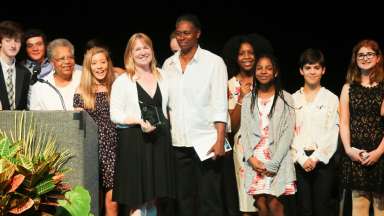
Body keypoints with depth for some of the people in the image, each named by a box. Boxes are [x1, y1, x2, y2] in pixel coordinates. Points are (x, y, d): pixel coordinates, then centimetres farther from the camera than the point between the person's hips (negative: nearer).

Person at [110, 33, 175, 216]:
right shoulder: (122, 81, -4)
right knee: (138, 201, -4)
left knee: (152, 197, 10)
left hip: (159, 139, 5)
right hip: (133, 141, -4)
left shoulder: (161, 76, 10)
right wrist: (140, 121, -21)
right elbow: (115, 114, -8)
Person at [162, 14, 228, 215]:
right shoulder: (168, 64, 10)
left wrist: (220, 141, -14)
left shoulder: (214, 62, -2)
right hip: (177, 144, 4)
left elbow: (219, 105, -7)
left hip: (206, 143, -4)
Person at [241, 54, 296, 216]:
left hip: (278, 161, -2)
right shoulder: (248, 100, 14)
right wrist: (250, 158, -8)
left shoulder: (285, 99, 4)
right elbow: (244, 131, 8)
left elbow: (288, 133, -3)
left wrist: (273, 164, -11)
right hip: (255, 161, 2)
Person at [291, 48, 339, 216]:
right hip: (299, 160, 1)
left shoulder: (332, 99, 6)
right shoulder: (293, 99, 9)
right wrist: (302, 158, -9)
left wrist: (316, 158, -10)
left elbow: (332, 133, -1)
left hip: (323, 159, -1)